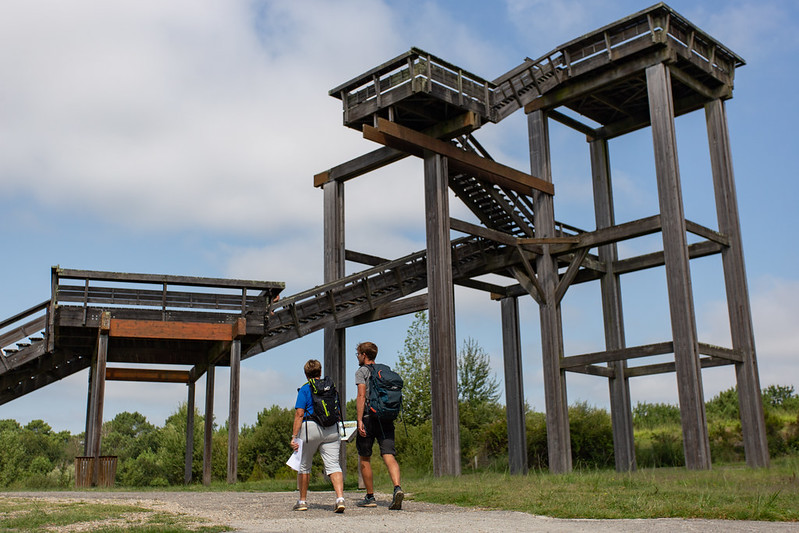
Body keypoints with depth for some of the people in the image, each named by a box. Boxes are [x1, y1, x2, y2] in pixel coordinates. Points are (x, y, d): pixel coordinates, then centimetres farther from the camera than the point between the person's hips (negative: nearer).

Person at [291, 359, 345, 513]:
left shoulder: (304, 389, 0)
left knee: (304, 465, 15)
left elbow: (299, 414, -8)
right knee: (333, 465, -4)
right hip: (331, 429, 3)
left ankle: (302, 501, 23)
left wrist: (294, 436, -8)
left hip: (310, 427, -3)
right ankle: (340, 498, -24)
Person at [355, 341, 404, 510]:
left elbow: (361, 396, -13)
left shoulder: (361, 371, 0)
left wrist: (360, 420, -17)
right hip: (386, 419, 4)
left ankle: (370, 497, 14)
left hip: (368, 418, -4)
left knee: (364, 458, 10)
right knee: (389, 456, -6)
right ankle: (397, 488, -28)